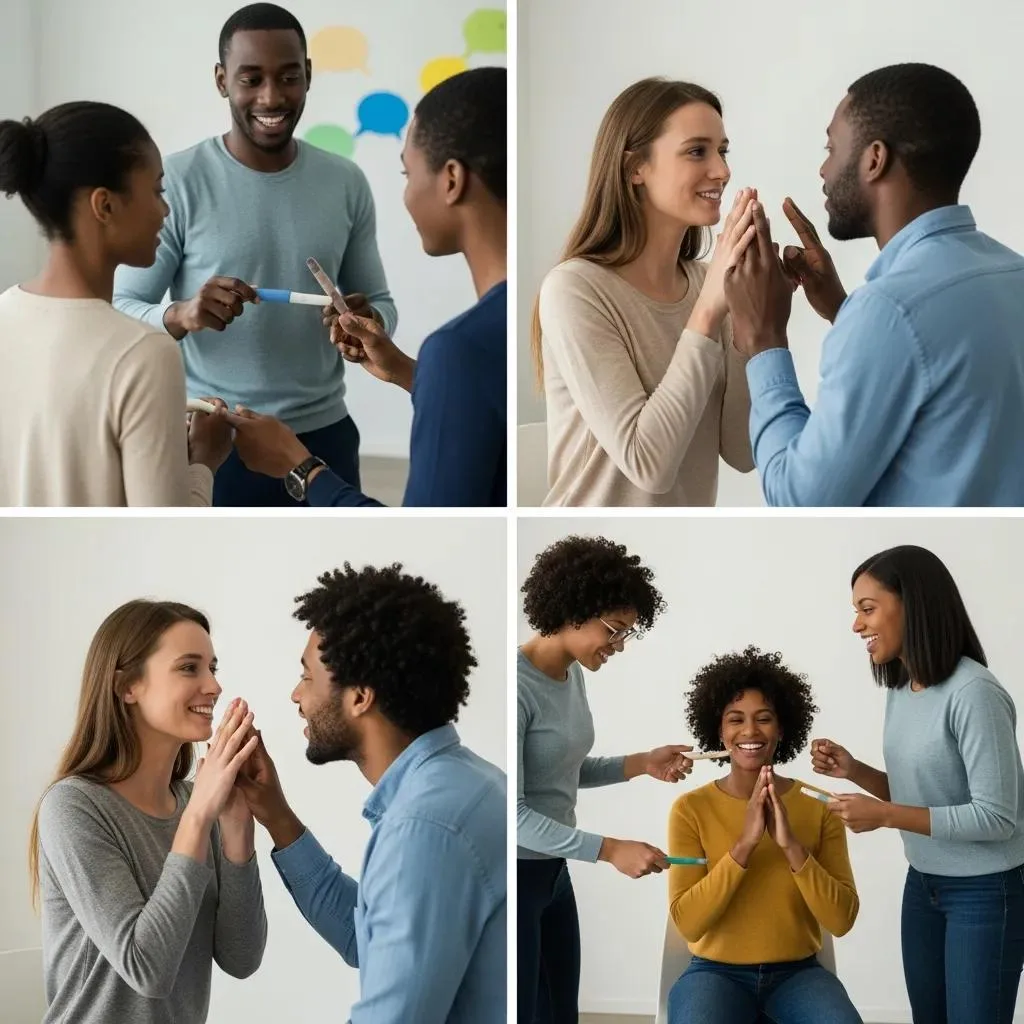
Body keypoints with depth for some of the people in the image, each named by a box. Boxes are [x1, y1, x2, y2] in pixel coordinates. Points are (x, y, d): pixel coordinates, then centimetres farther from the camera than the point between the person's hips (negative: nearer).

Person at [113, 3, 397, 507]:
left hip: (323, 436, 4)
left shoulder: (346, 183, 3)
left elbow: (380, 300, 12)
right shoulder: (177, 182, -9)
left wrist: (368, 322, -12)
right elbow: (120, 311, -9)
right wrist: (181, 315, -30)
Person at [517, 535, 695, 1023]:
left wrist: (641, 764, 4)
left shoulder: (573, 675, 5)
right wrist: (609, 850, -27)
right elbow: (514, 813, -25)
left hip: (552, 872, 9)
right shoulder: (518, 685, -23)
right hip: (518, 875, -9)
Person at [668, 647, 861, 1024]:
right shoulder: (691, 809, -5)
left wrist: (792, 845, -20)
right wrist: (745, 844, -21)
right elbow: (687, 922, -14)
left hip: (798, 973, 2)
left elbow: (841, 919, -8)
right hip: (716, 973, -1)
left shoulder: (818, 807, -1)